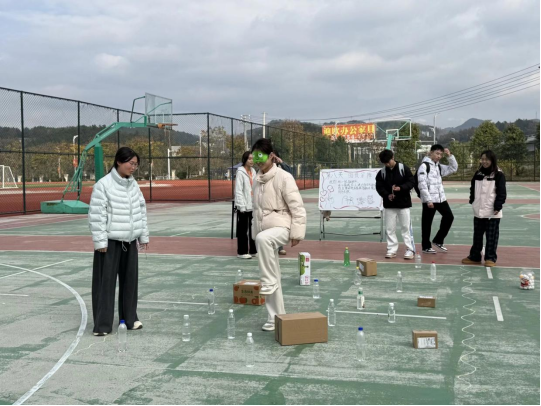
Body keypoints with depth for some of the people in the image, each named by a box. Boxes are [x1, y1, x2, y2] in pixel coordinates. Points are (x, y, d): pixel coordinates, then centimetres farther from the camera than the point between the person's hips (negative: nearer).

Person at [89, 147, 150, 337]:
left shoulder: (133, 185, 8)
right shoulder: (103, 185, -13)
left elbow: (141, 210, 15)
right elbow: (96, 215, -14)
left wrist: (144, 235, 14)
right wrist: (100, 241, -16)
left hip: (130, 241, 6)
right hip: (110, 241, -6)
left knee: (130, 279, 12)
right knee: (106, 282, -1)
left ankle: (130, 318, 26)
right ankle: (102, 324, 7)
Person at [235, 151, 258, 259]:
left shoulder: (253, 172, 10)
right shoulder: (240, 172, -9)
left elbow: (255, 189, 11)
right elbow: (238, 190, -12)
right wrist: (242, 206, -16)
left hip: (253, 205, 6)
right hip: (244, 206, -6)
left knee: (253, 228, 10)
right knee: (243, 229, 1)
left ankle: (253, 250, 19)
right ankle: (242, 252, 8)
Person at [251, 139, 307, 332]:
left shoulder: (283, 177, -10)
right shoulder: (257, 181, 11)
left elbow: (297, 207, -13)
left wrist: (297, 233, -16)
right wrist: (255, 233, 19)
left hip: (281, 227, -7)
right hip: (264, 233, 7)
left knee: (263, 239, -41)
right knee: (273, 279, 9)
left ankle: (269, 282, -29)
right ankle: (276, 318, 19)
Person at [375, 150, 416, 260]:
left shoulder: (404, 168, -6)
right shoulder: (382, 172, 1)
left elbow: (412, 182, -8)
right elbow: (379, 187, 2)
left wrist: (401, 188, -23)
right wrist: (387, 195, -15)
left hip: (404, 203, -3)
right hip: (389, 205, 3)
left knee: (406, 227, 0)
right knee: (390, 229, 7)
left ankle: (410, 250, 6)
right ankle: (392, 250, 15)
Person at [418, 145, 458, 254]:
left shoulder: (439, 166, 14)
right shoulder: (424, 166, -10)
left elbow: (454, 168, 15)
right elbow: (422, 185, -15)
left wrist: (450, 155, 4)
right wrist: (428, 200, -19)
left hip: (441, 198, 7)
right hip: (429, 200, -7)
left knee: (449, 217, 6)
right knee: (427, 223, 2)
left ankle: (438, 240, 19)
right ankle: (426, 246, 13)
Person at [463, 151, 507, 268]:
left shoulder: (499, 175, -8)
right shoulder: (478, 174, 9)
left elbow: (502, 192, -11)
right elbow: (473, 189, 16)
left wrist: (498, 207, -15)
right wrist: (472, 202, 10)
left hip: (492, 212, -6)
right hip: (479, 211, 6)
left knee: (492, 236, 2)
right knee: (477, 235, 13)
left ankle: (491, 258, 11)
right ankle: (475, 257, 22)